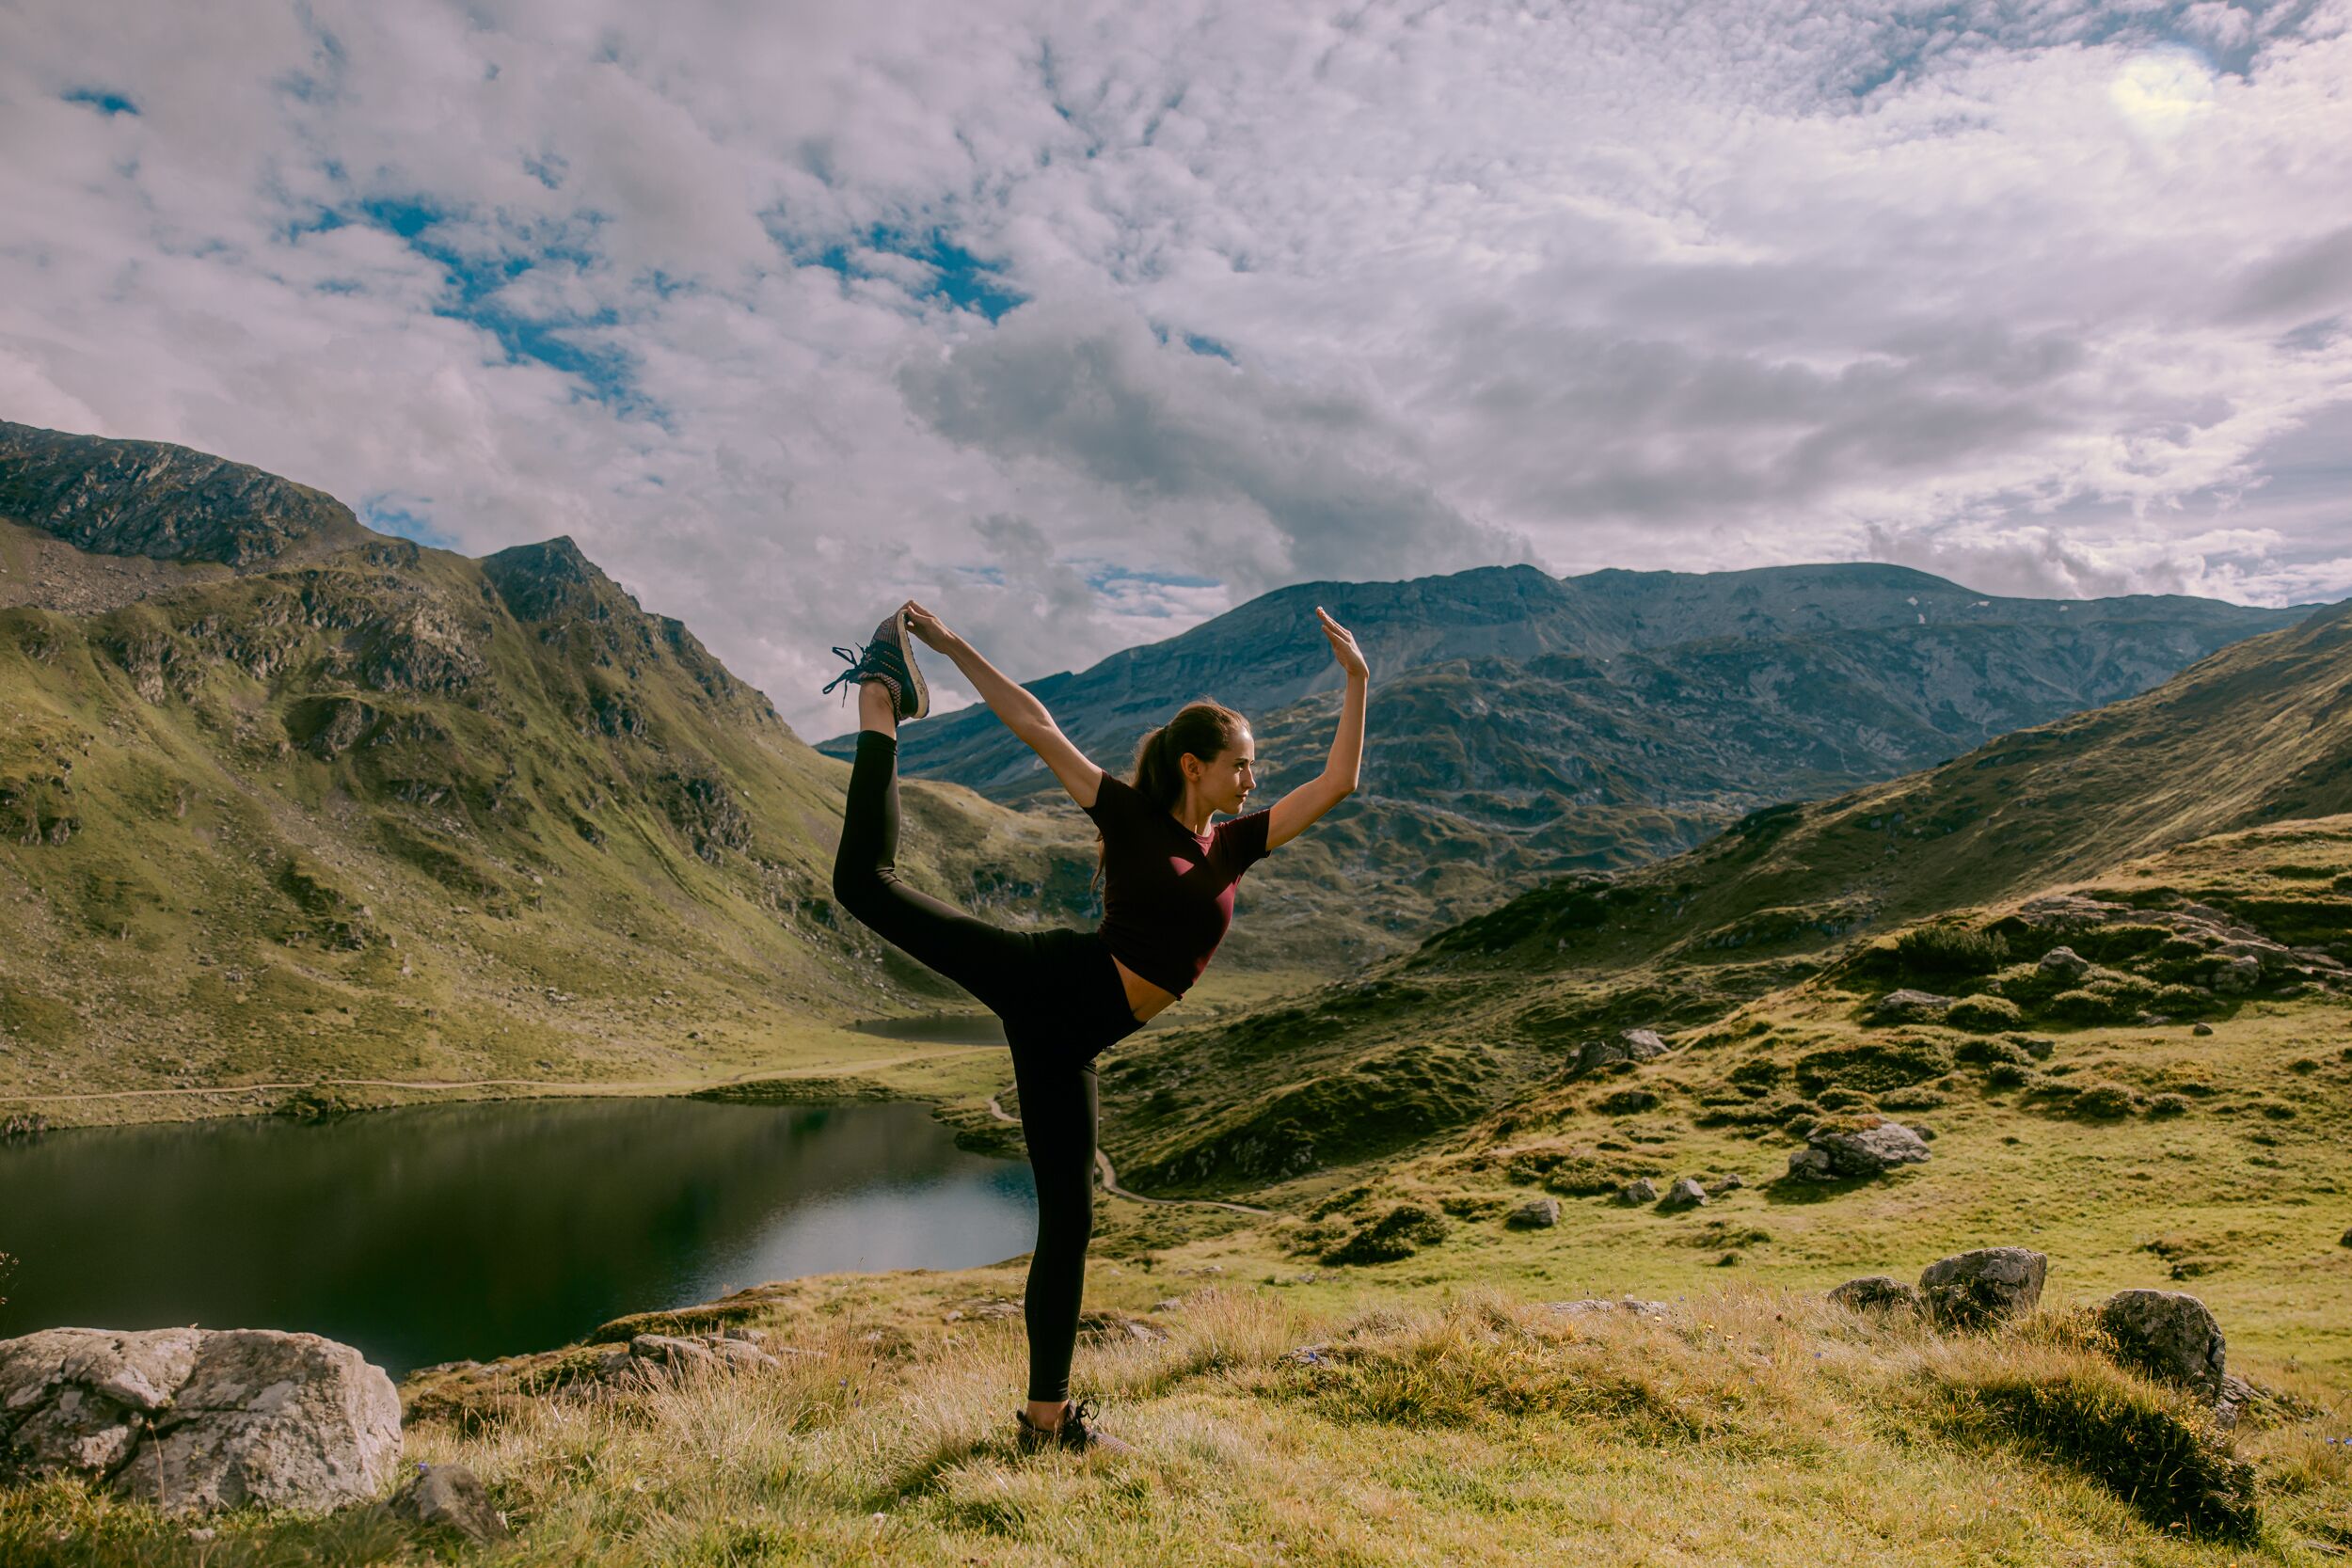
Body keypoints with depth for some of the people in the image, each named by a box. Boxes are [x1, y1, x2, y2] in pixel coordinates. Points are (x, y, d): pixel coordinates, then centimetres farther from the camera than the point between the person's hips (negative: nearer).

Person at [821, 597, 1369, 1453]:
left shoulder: (1235, 843, 15)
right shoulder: (1130, 813, 3)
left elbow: (1337, 782, 12)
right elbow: (1036, 725, 2)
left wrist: (1356, 682, 7)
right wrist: (957, 648, -1)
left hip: (1069, 1037, 4)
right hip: (1055, 981, -4)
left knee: (1068, 1217, 5)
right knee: (866, 879, -13)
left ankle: (1048, 1415, 17)